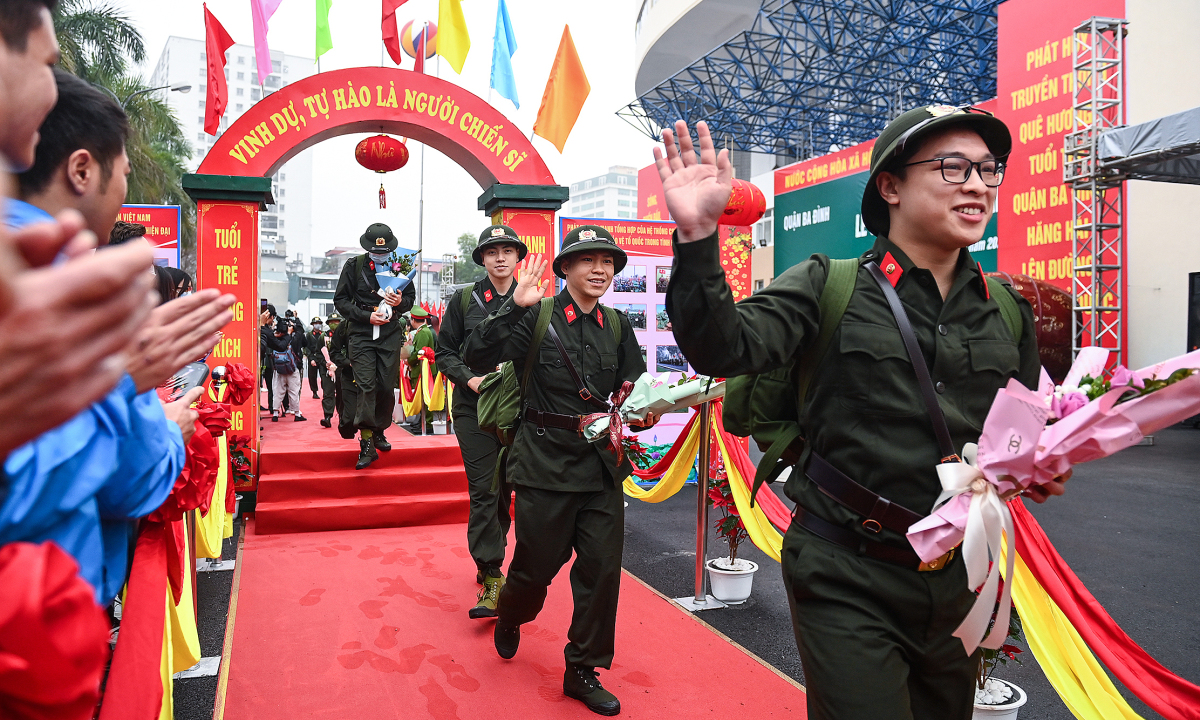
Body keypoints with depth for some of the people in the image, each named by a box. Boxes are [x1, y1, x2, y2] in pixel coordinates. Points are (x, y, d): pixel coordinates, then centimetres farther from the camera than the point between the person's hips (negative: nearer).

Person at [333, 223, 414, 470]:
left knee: (387, 387, 3)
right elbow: (341, 300, 2)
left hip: (390, 333, 2)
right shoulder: (354, 266, 1)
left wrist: (400, 302, -9)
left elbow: (411, 296, 16)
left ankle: (378, 432, 24)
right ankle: (367, 444, -8)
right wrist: (367, 316, -11)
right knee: (366, 386, -11)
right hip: (361, 333, -2)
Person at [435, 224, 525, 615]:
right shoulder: (464, 300, 4)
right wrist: (471, 379, -11)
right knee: (484, 491, -7)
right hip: (474, 407, -2)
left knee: (505, 488, 11)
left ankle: (489, 562, 29)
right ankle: (492, 578, -3)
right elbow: (444, 352, 5)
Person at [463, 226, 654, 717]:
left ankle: (582, 672, 22)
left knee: (602, 568, 3)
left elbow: (635, 386, 14)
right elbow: (476, 359, -16)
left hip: (602, 463, 4)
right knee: (537, 564, 9)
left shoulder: (618, 326, 6)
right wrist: (513, 306, -26)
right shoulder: (537, 317, -6)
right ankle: (510, 616, 46)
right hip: (547, 461, -3)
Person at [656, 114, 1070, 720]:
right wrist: (697, 237, -34)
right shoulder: (828, 287, -7)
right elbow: (724, 350, -22)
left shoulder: (1008, 310, 7)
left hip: (957, 579, 6)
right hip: (848, 579, -5)